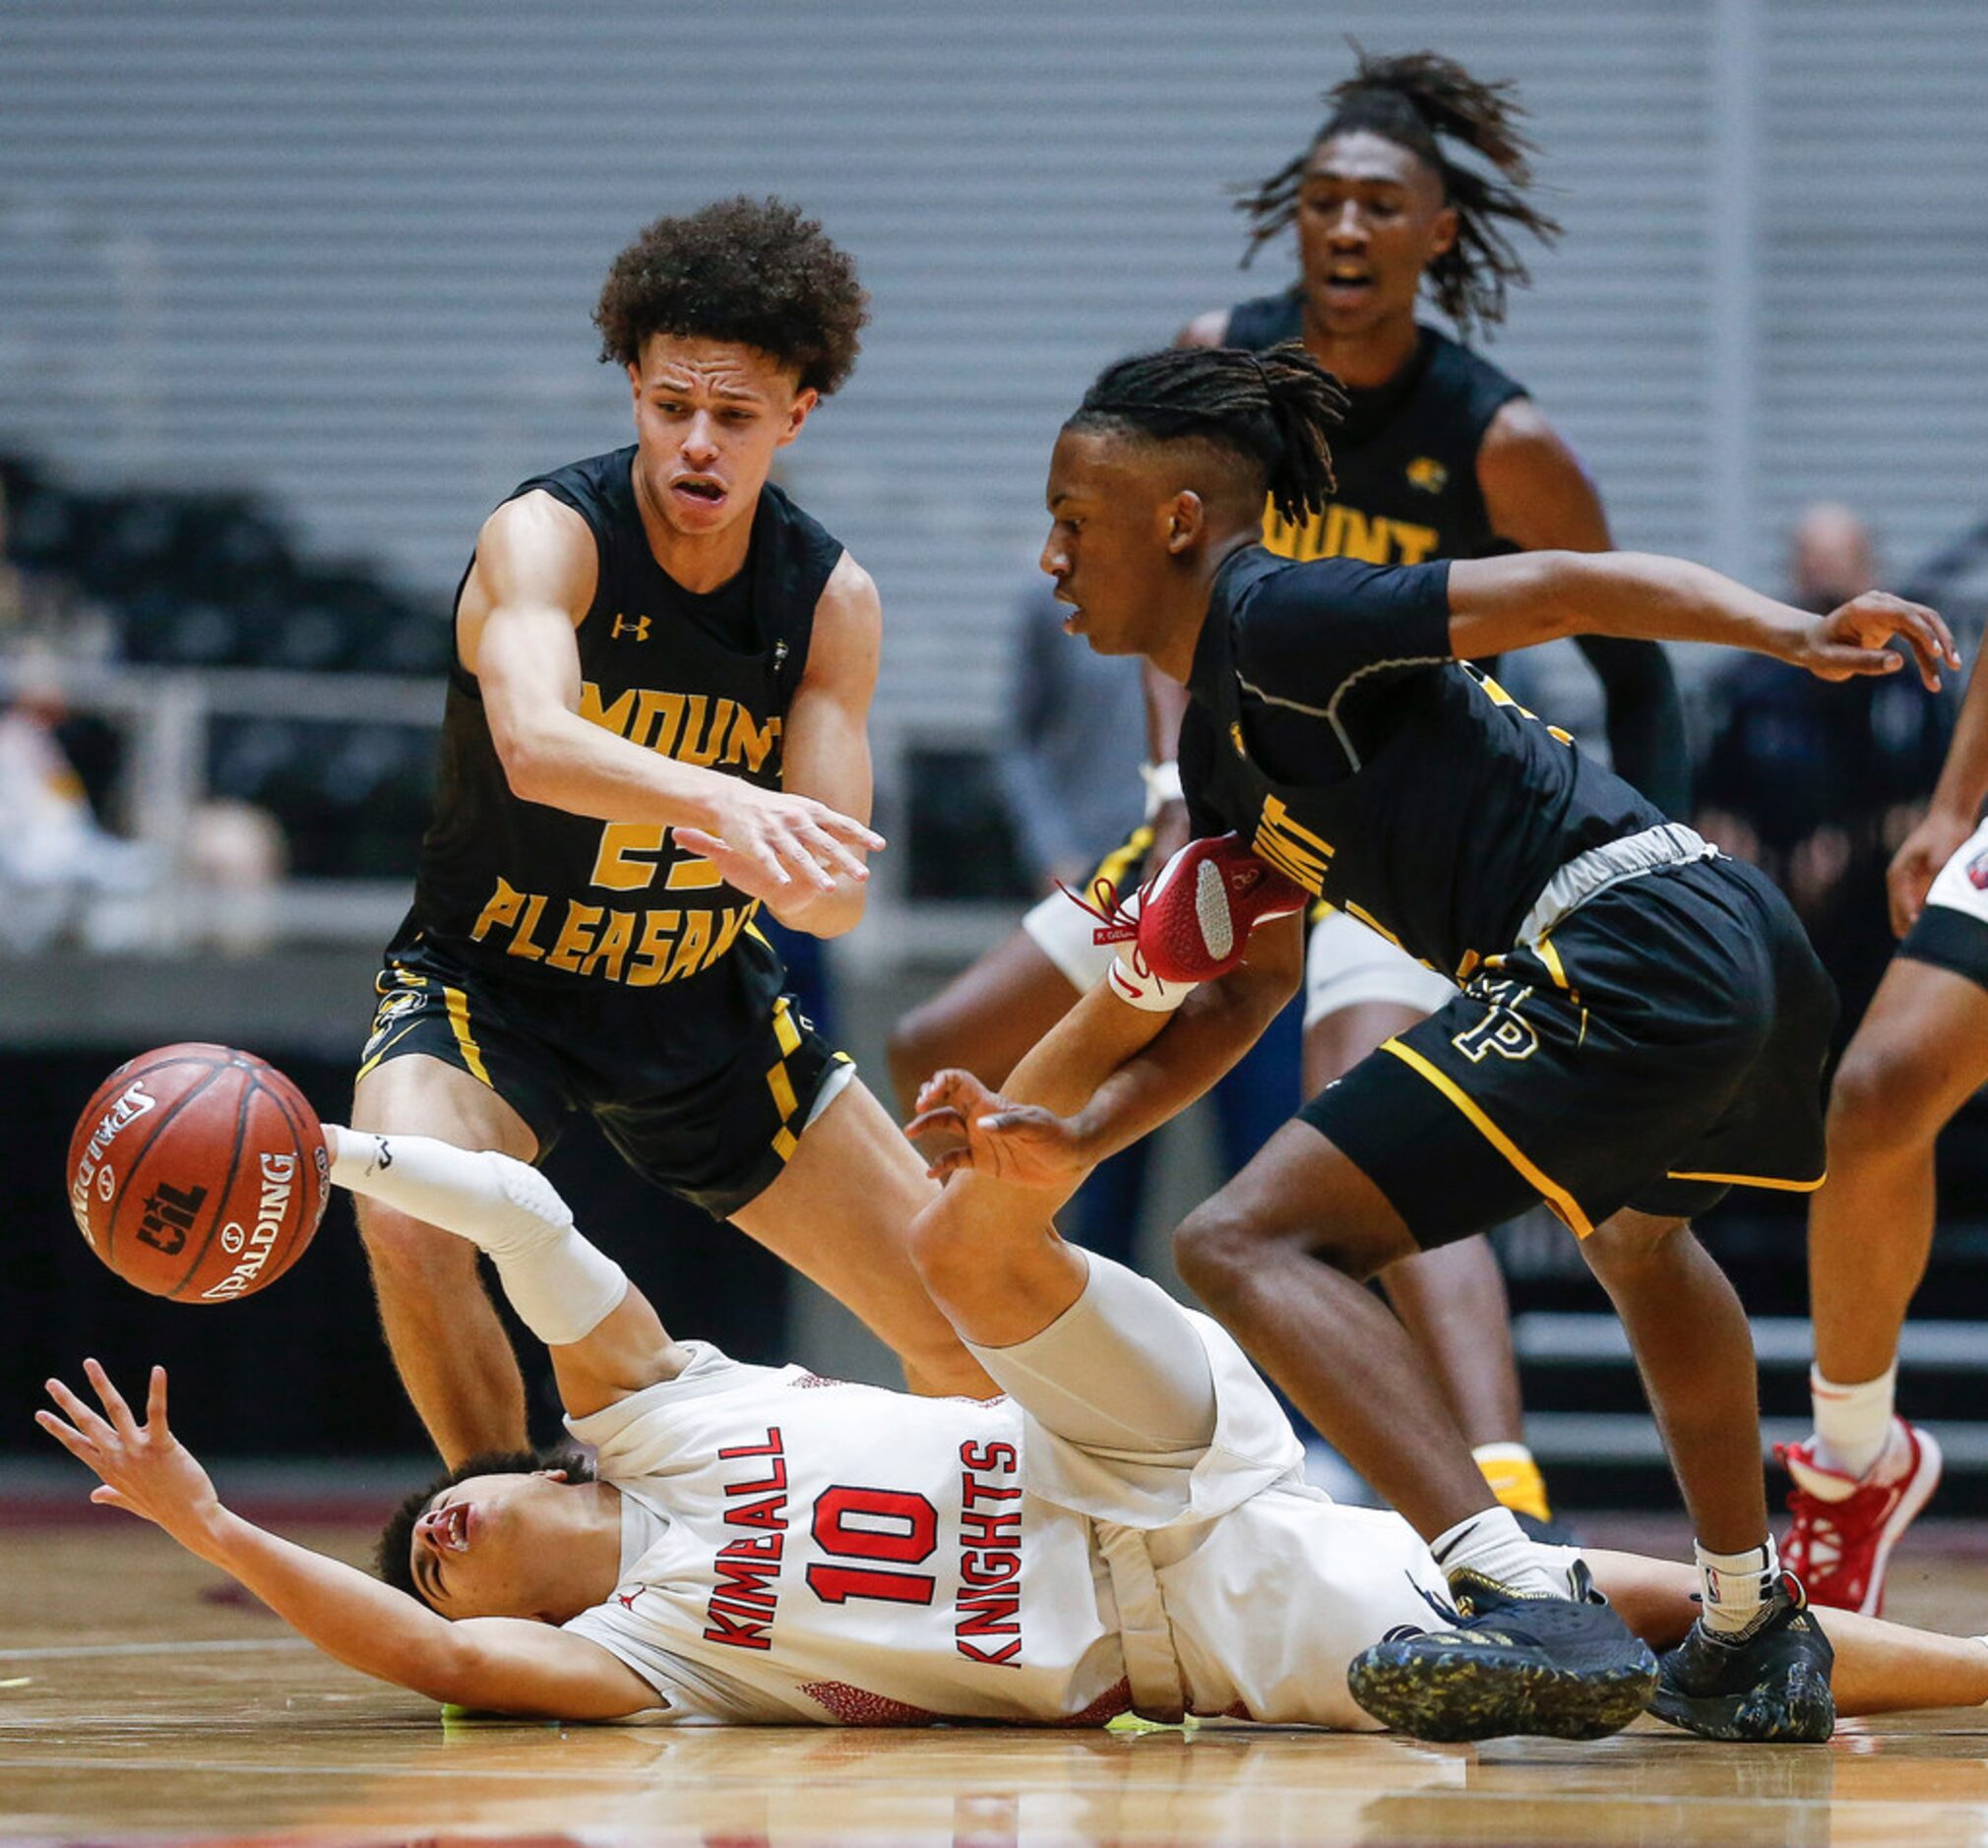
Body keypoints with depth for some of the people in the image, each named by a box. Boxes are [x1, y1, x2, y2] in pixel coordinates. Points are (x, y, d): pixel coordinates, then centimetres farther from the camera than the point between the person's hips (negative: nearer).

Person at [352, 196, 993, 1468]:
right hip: (491, 984, -4)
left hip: (705, 1005, 4)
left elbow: (837, 896, -14)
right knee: (409, 1223, -36)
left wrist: (771, 867, -39)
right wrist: (712, 800, -64)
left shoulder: (832, 602, -9)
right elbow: (533, 746, -45)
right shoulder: (548, 538, -23)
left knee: (975, 1331, 1)